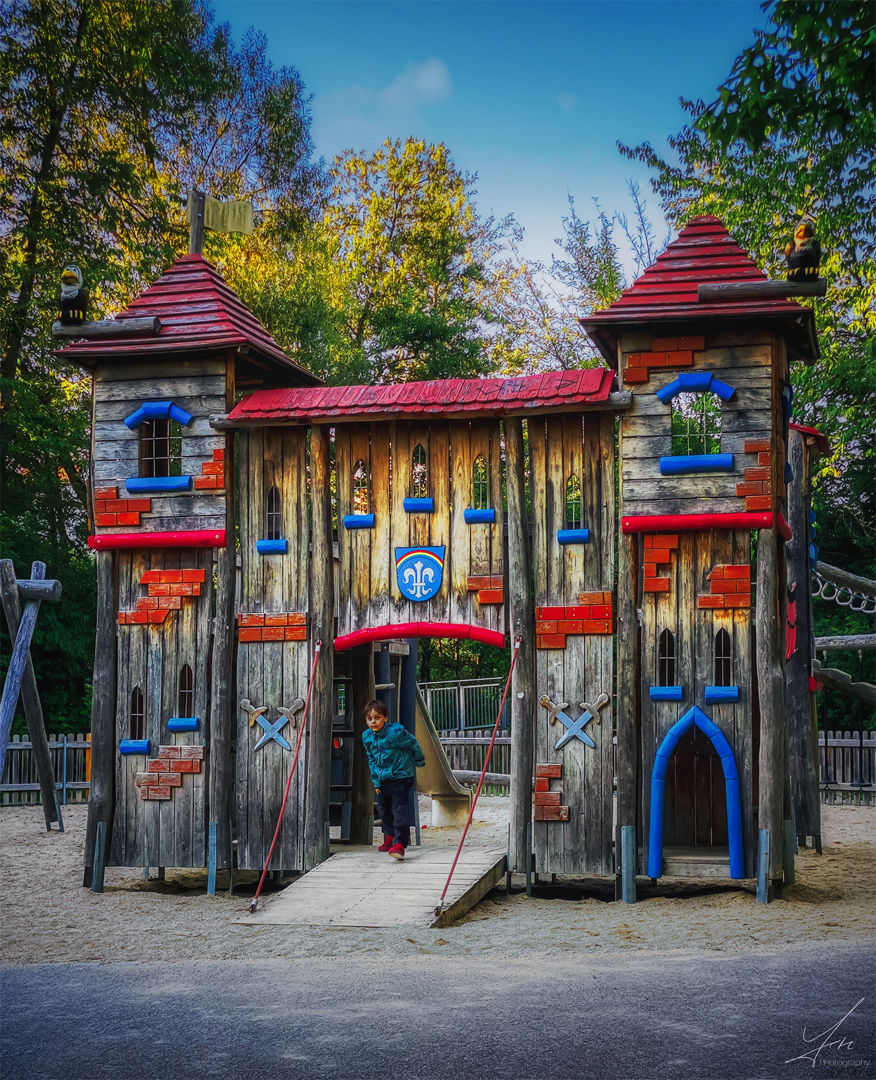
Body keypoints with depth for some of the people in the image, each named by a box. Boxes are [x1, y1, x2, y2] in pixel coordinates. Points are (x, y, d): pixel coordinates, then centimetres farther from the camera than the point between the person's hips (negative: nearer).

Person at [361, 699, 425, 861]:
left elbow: (413, 745, -4)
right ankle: (390, 838, 39)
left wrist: (419, 761, 11)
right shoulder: (367, 737, -1)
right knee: (383, 809, 18)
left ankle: (399, 844, -20)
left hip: (401, 776, -7)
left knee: (399, 809, -15)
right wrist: (376, 781, 14)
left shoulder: (396, 732, -21)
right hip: (383, 779, 7)